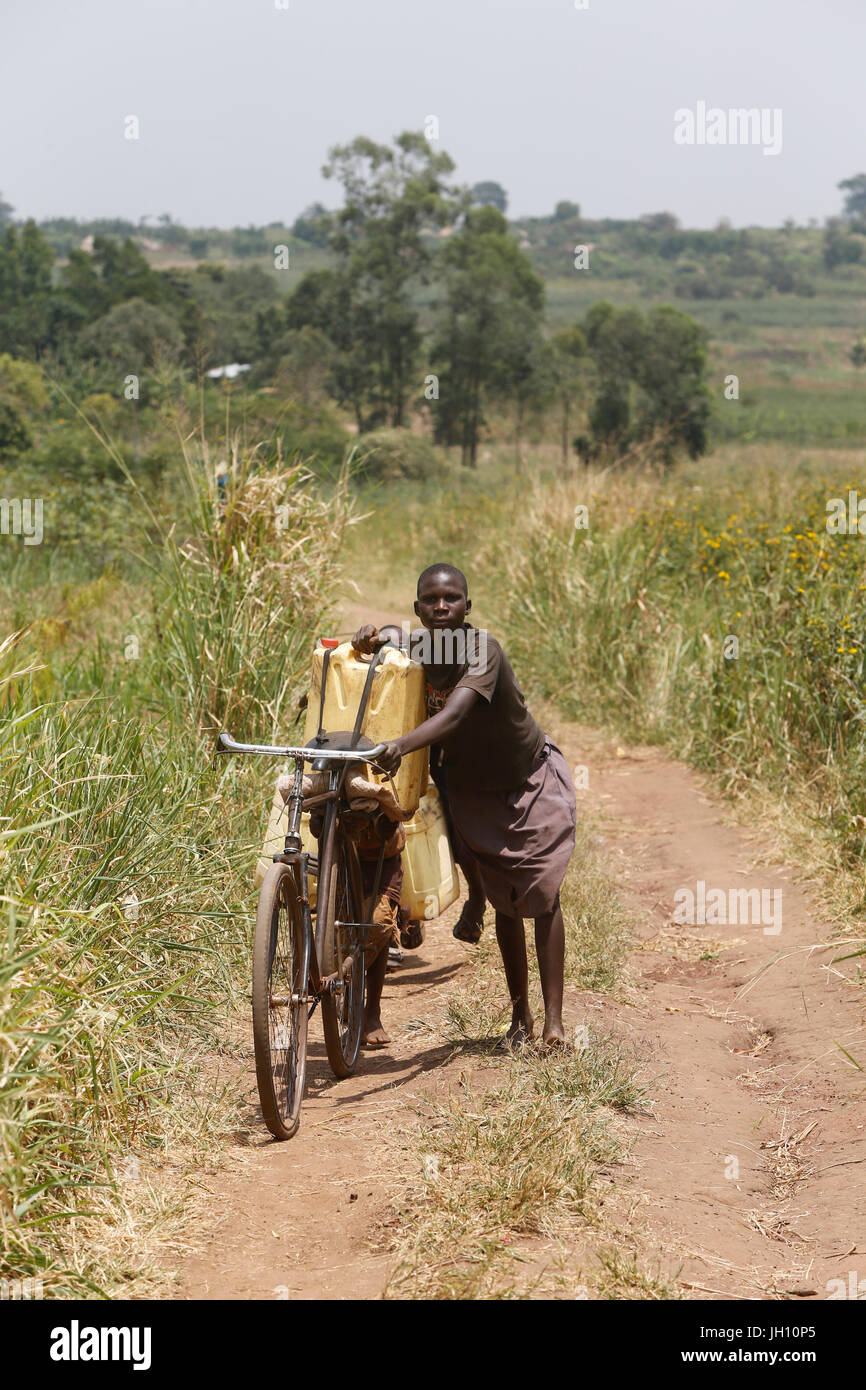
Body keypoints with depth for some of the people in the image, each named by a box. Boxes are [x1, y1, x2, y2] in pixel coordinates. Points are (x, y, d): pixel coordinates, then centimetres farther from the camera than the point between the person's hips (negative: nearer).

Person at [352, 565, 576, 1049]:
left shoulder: (483, 649, -32)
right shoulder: (412, 649, -16)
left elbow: (454, 713, -47)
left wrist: (401, 746, -63)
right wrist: (367, 638, -23)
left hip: (531, 778, -4)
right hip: (472, 788, 4)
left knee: (542, 895, -6)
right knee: (506, 904, 10)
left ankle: (554, 1021, -3)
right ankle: (520, 1014, 21)